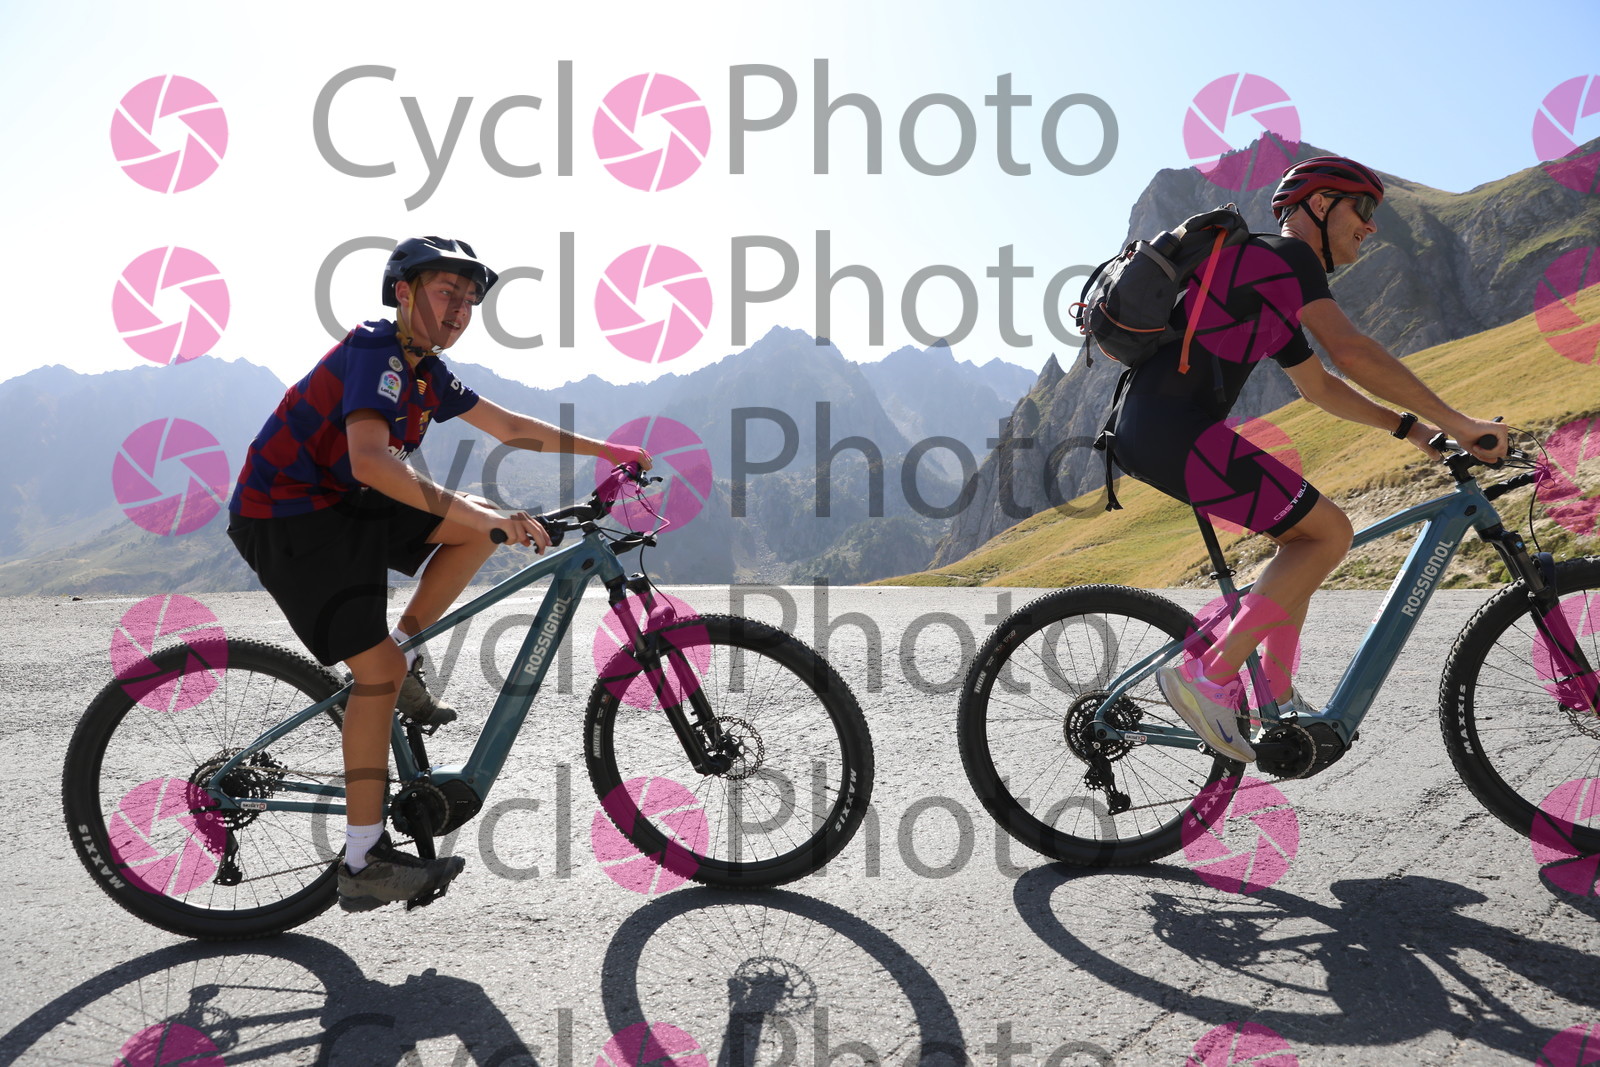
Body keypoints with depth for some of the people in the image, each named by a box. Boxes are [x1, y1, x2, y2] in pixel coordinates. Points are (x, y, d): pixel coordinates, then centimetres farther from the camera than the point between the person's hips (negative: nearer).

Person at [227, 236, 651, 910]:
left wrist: (604, 450, 11)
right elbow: (371, 460, -38)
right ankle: (363, 865, -7)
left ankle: (401, 664, 7)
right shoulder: (375, 352, -21)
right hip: (284, 518, -9)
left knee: (480, 526, 0)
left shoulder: (424, 371, 7)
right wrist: (479, 513, -46)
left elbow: (509, 427, 14)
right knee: (378, 667, -14)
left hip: (337, 506, 9)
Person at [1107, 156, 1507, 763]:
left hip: (1145, 431, 10)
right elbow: (1351, 352, -14)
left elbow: (1320, 386, 35)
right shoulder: (1284, 254, -2)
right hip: (1172, 428, -10)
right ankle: (1209, 674, -10)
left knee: (1303, 534, 17)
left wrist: (1410, 428, 28)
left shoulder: (1273, 300, 28)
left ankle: (1275, 699, 16)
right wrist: (1454, 421, -10)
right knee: (1329, 532, -7)